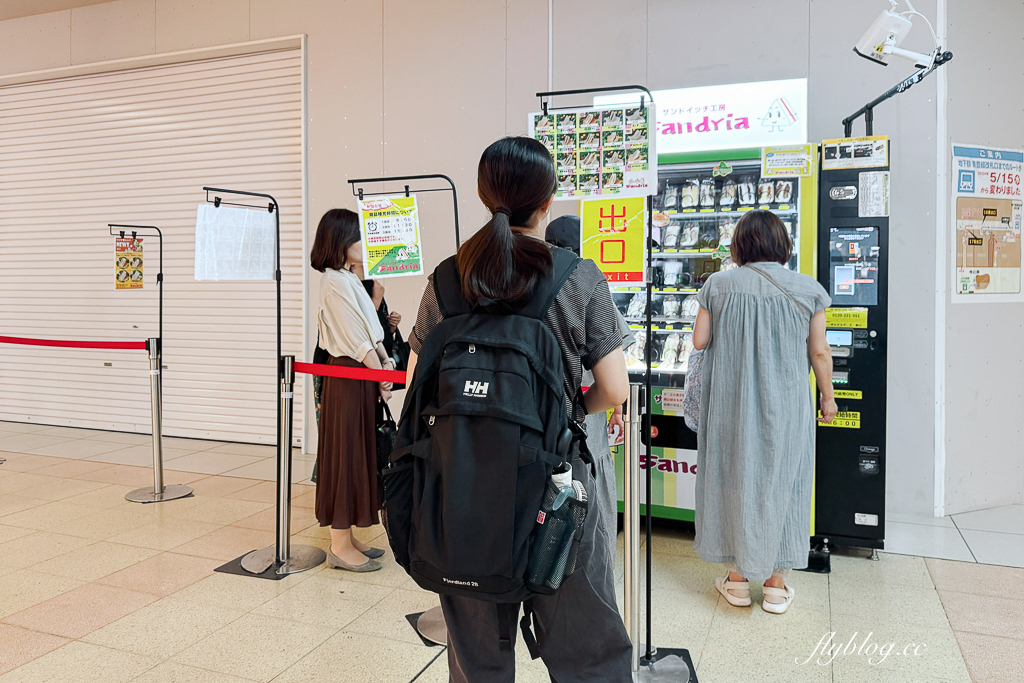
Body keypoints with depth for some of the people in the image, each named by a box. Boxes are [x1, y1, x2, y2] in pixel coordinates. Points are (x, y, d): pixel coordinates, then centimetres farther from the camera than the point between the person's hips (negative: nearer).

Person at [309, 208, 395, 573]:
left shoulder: (349, 279, 17)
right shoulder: (336, 281, -14)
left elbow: (370, 327, 12)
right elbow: (357, 339, -17)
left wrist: (385, 360, -2)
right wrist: (381, 373, -9)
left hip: (361, 375, 10)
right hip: (348, 375, -10)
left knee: (355, 454, 13)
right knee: (346, 454, -3)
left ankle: (346, 538, 24)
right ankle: (340, 546, 7)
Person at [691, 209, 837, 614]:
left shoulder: (718, 285, -4)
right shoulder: (808, 290, -4)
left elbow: (700, 341, -3)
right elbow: (819, 352, -1)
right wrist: (827, 397, 12)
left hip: (731, 402, 0)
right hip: (785, 405, 0)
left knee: (733, 476, 13)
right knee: (780, 479, 12)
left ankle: (737, 577, 23)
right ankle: (776, 583, 22)